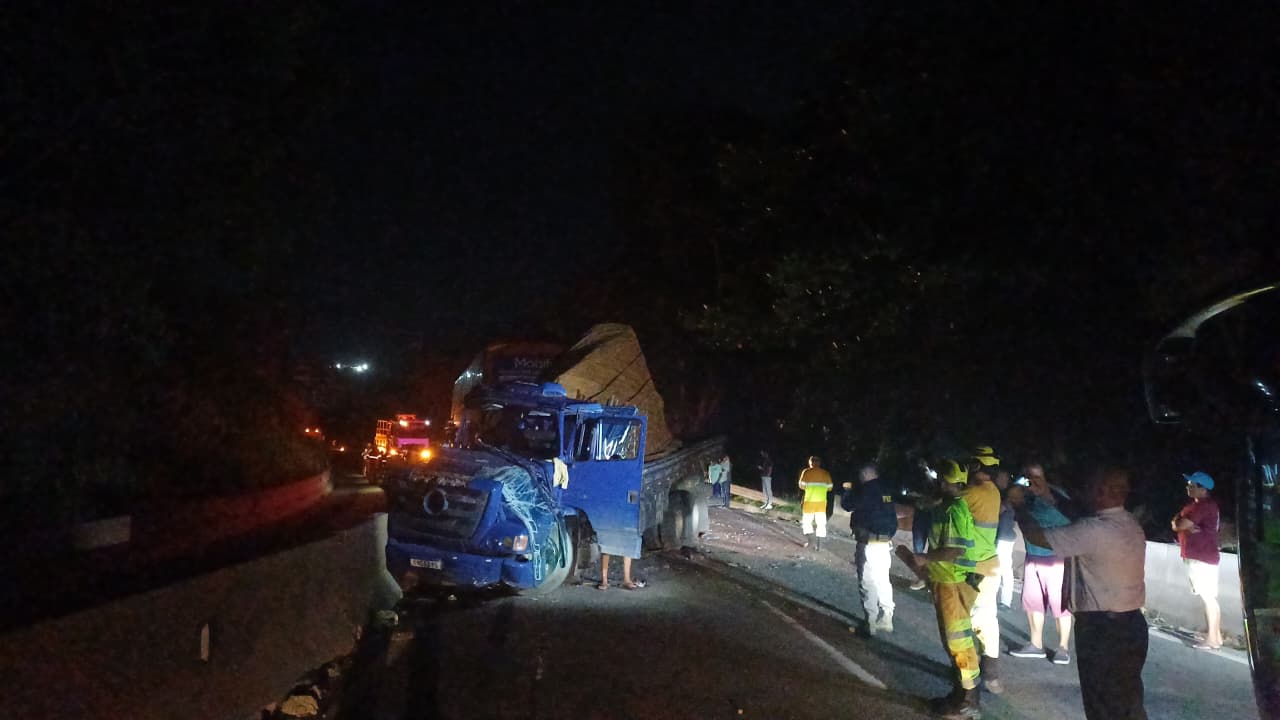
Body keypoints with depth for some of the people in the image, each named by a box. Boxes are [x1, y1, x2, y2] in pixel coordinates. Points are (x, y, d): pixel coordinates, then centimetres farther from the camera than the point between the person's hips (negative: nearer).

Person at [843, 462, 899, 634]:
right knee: (883, 581, 15)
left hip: (870, 543, -8)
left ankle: (870, 625, 2)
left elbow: (847, 504, -10)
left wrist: (847, 490, 8)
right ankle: (886, 620, 21)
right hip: (885, 542, 8)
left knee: (868, 583, -1)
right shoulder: (886, 489, 8)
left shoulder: (867, 489, -15)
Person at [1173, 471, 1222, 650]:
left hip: (1203, 558, -10)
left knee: (1209, 598, -5)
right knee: (1209, 598, 14)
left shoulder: (1205, 505, -17)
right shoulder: (1196, 504, 16)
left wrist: (1179, 523, -1)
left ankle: (1212, 639, -2)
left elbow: (1180, 525, -21)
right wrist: (1188, 526, -9)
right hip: (1197, 556, 10)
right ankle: (1216, 635, 21)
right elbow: (1175, 522, 8)